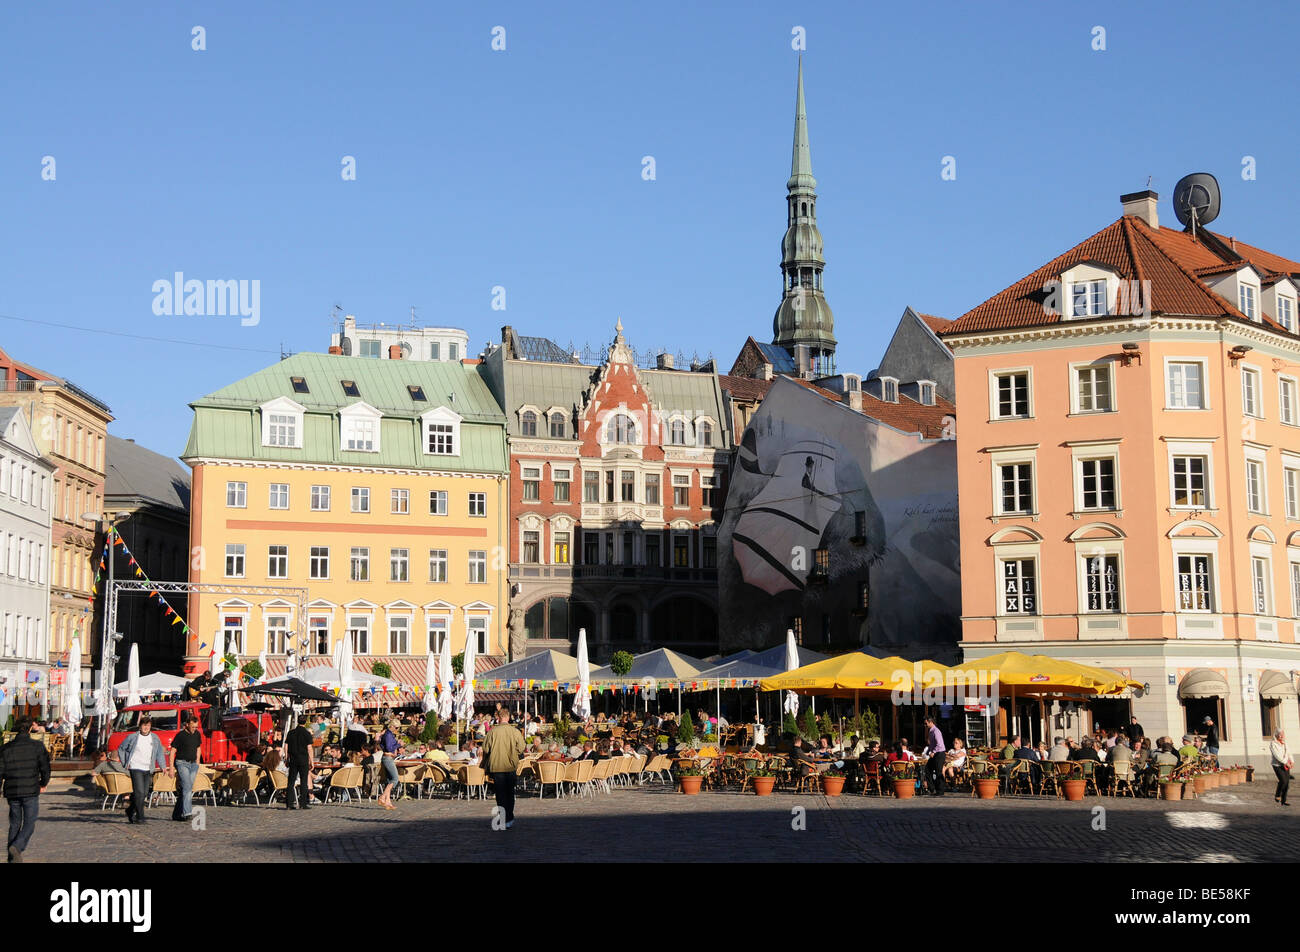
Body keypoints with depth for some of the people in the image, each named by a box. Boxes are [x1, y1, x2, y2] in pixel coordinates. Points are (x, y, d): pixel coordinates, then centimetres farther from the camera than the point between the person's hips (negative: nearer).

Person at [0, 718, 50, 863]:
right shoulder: (38, 746, -4)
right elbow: (45, 767, -5)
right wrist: (43, 784, 12)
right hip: (31, 791, -3)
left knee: (14, 824, 15)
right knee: (29, 823, 4)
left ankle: (12, 857, 15)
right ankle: (17, 846, -20)